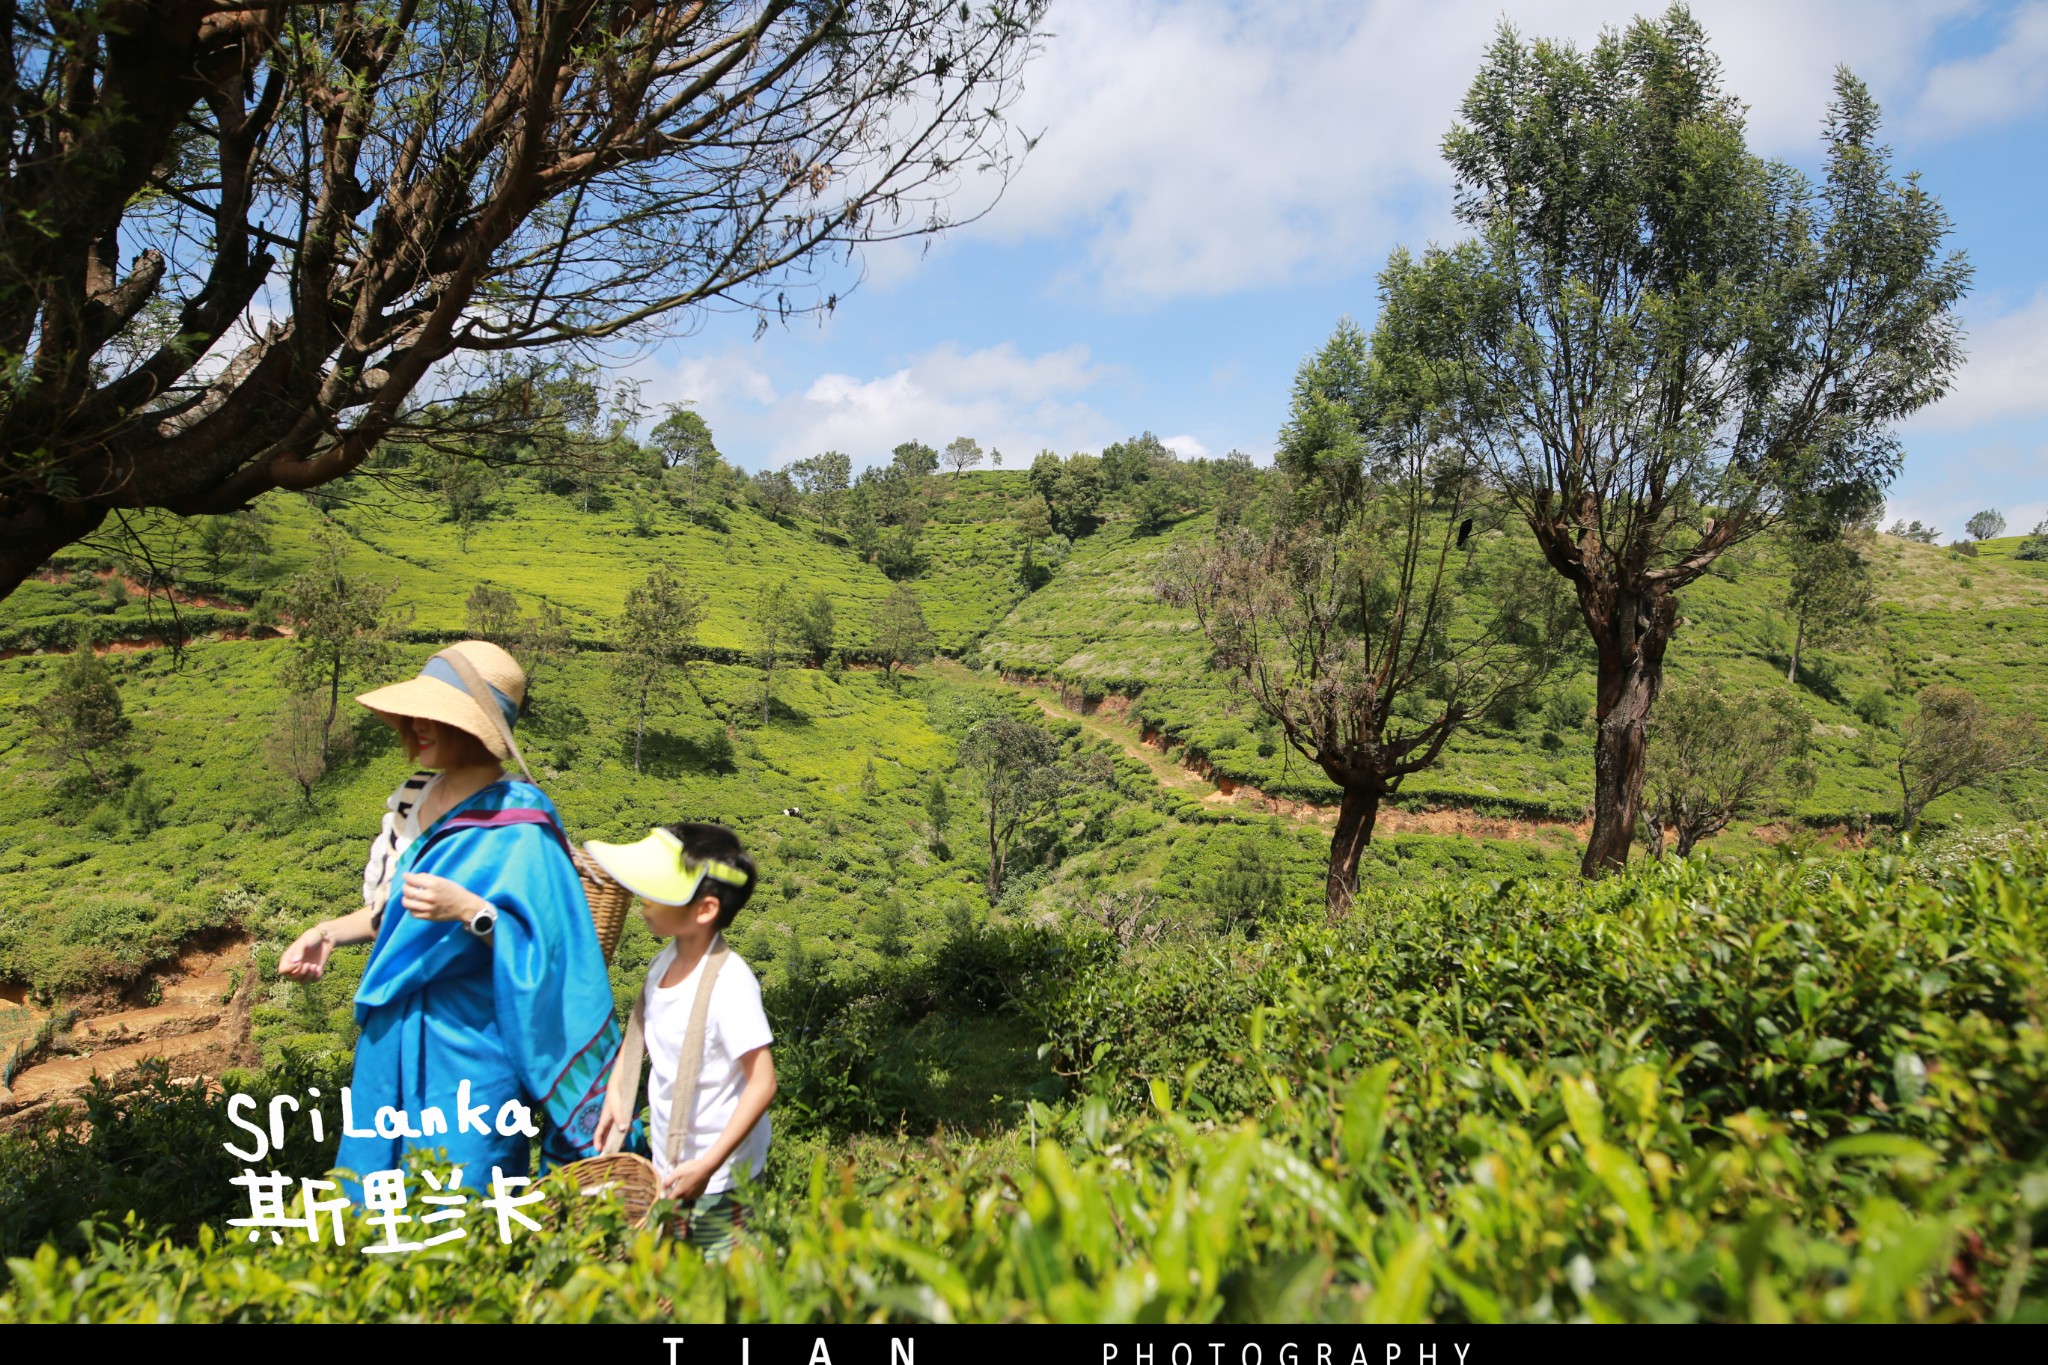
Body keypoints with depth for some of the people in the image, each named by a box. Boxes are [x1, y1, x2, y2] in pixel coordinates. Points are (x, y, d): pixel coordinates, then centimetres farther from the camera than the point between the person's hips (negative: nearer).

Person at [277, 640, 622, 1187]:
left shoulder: (517, 830, -18)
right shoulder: (417, 800, 4)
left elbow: (543, 951, -20)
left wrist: (470, 911, -33)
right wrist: (329, 932, 5)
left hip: (470, 1051, -7)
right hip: (391, 1043, 8)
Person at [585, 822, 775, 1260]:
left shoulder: (729, 982, -25)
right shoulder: (666, 962, -1)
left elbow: (762, 1083, -25)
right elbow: (641, 1032, 18)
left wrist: (708, 1165, -26)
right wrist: (616, 1092, 7)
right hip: (667, 1172, 8)